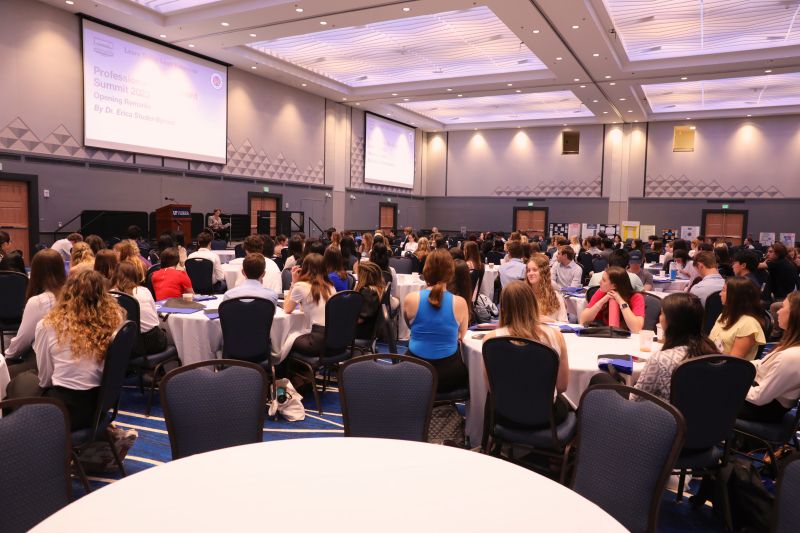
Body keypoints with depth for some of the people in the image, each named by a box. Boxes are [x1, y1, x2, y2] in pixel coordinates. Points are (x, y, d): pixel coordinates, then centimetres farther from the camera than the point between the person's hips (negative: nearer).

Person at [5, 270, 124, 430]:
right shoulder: (115, 319, -5)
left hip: (64, 409, -3)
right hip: (101, 406, 4)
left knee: (19, 382, 27)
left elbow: (44, 379, 1)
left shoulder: (49, 325, -10)